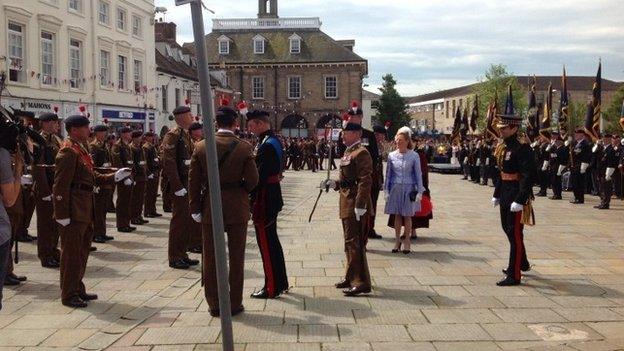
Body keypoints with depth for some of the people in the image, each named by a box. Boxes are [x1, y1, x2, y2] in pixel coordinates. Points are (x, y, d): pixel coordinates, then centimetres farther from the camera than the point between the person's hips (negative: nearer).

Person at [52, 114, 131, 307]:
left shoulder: (82, 150, 14)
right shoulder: (68, 152, -16)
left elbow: (93, 177, 15)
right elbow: (60, 186, -20)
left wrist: (114, 176, 3)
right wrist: (63, 215, -21)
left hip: (85, 211, 10)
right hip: (73, 211, -10)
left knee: (82, 251, 18)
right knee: (71, 253, 0)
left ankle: (78, 289, 30)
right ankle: (69, 295, 11)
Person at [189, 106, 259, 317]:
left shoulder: (201, 147, -3)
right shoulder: (244, 147, -9)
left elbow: (194, 180, -3)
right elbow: (252, 179, -8)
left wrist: (195, 208, 2)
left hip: (209, 207, 2)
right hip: (237, 208, -1)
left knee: (211, 258, 10)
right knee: (236, 257, 9)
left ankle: (214, 305, 16)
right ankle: (234, 304, 15)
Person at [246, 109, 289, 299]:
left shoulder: (266, 145, -19)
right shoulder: (273, 140, 11)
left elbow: (260, 176, -22)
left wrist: (251, 201, -17)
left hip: (264, 200, -10)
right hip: (272, 199, 10)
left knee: (266, 243, -2)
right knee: (272, 241, 17)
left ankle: (272, 288, 7)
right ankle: (280, 282, 28)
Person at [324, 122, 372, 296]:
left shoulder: (361, 153, -14)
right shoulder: (348, 152, 16)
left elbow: (365, 182, -21)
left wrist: (360, 206, -25)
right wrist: (333, 183, 6)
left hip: (356, 206, -10)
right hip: (347, 205, 10)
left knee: (355, 243, -7)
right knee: (350, 242, 18)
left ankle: (362, 283, 0)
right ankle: (351, 278, 30)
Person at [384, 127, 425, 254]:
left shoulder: (414, 156, -4)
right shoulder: (392, 155, 2)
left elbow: (418, 174, 0)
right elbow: (388, 174, 7)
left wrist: (419, 191, -2)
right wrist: (386, 190, 5)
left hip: (408, 189, -2)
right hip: (395, 188, 2)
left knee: (407, 216, 5)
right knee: (397, 215, 7)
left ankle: (406, 241, 15)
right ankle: (397, 241, 17)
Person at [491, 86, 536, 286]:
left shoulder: (522, 148, -18)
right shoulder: (503, 147, 10)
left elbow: (529, 176, -22)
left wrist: (520, 200, -26)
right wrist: (497, 194, 19)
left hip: (517, 195, -10)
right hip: (505, 194, 10)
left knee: (515, 233, -4)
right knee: (507, 228, 21)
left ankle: (514, 275, 4)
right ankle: (522, 263, 41)